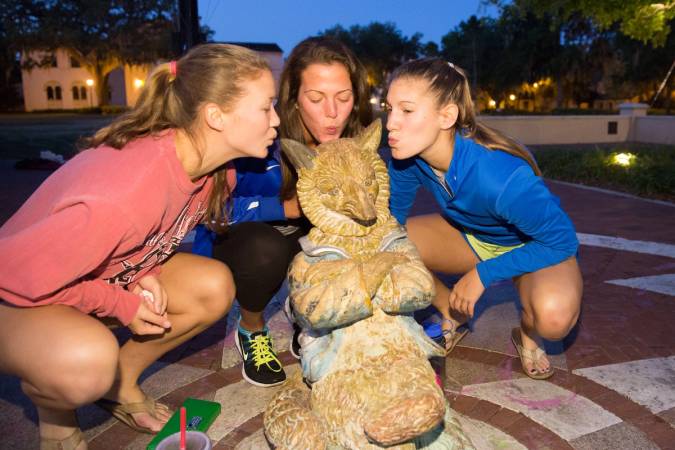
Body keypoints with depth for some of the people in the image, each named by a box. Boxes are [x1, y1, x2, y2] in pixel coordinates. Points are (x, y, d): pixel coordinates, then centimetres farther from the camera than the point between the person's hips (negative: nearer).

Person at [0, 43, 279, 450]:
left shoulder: (210, 164, -13)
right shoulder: (123, 193, -39)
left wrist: (141, 275, -12)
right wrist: (123, 306, -19)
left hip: (111, 274, 7)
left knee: (214, 287, -10)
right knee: (89, 361, -37)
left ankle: (121, 383, 11)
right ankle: (50, 402, 1)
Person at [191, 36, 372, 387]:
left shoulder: (354, 140, -15)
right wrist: (288, 207, -32)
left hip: (302, 236, 4)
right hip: (231, 239, -4)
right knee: (264, 249, -37)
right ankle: (251, 332, -1)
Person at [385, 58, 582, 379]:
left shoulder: (500, 175, -40)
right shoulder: (407, 158, -22)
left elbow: (562, 240, -28)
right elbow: (389, 218, -5)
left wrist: (482, 274, -27)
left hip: (535, 247, -4)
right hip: (468, 235, 5)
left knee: (554, 314, -37)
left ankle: (527, 334, 4)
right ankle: (453, 314, 11)